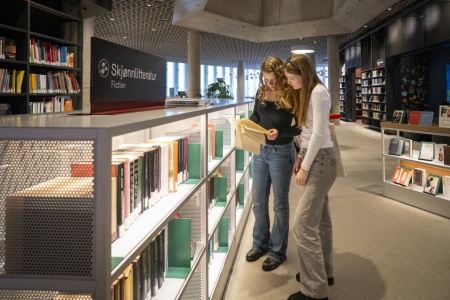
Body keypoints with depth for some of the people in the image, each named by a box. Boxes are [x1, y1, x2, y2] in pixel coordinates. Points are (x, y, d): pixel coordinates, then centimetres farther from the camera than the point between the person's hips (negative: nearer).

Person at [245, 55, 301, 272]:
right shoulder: (261, 92, 0)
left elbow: (299, 127, -13)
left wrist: (280, 133, -28)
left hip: (281, 152, -6)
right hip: (260, 150, 6)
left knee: (280, 203, 7)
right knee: (258, 201, 14)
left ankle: (278, 250, 21)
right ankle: (260, 243, 33)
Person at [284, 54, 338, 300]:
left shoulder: (319, 92, -15)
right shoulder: (306, 93, 14)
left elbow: (319, 133, -19)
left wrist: (305, 167, -16)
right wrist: (300, 158, 11)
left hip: (321, 159, -10)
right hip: (313, 157, 10)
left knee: (303, 224, -10)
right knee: (320, 219, 16)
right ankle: (324, 272, 29)